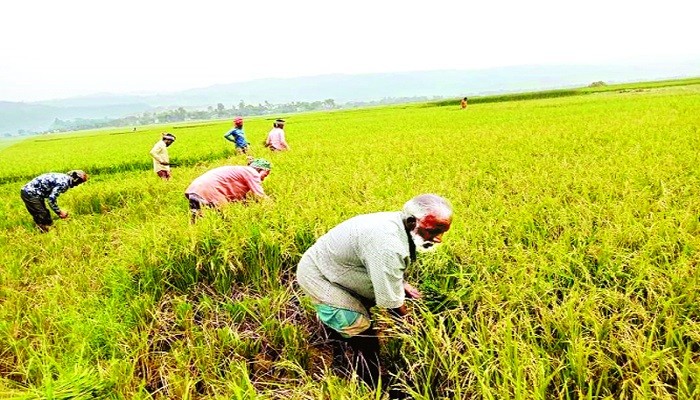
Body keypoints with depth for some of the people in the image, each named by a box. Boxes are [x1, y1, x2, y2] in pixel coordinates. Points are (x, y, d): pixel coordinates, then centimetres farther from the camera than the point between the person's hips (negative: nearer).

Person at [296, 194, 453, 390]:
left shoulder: (397, 225, -7)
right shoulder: (388, 245, -37)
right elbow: (391, 302, -29)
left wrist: (401, 283, -3)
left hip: (327, 266, 9)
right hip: (318, 277, -9)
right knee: (365, 340, -9)